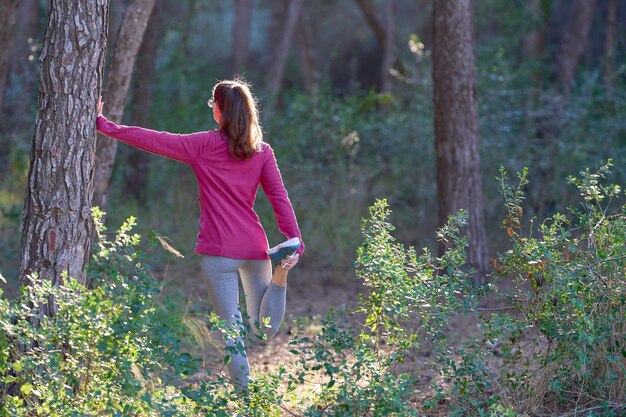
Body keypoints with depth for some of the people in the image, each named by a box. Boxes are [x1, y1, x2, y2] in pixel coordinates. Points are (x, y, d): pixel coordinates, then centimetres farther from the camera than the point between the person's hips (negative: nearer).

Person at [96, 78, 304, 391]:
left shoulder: (203, 145, -3)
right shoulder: (262, 152, 6)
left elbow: (150, 139, -2)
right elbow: (280, 199, 0)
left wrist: (103, 124, 5)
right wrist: (295, 243, -4)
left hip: (218, 251, -3)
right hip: (254, 247, 3)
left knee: (231, 327, 4)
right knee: (265, 329, 11)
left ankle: (243, 391, -4)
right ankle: (280, 269, -14)